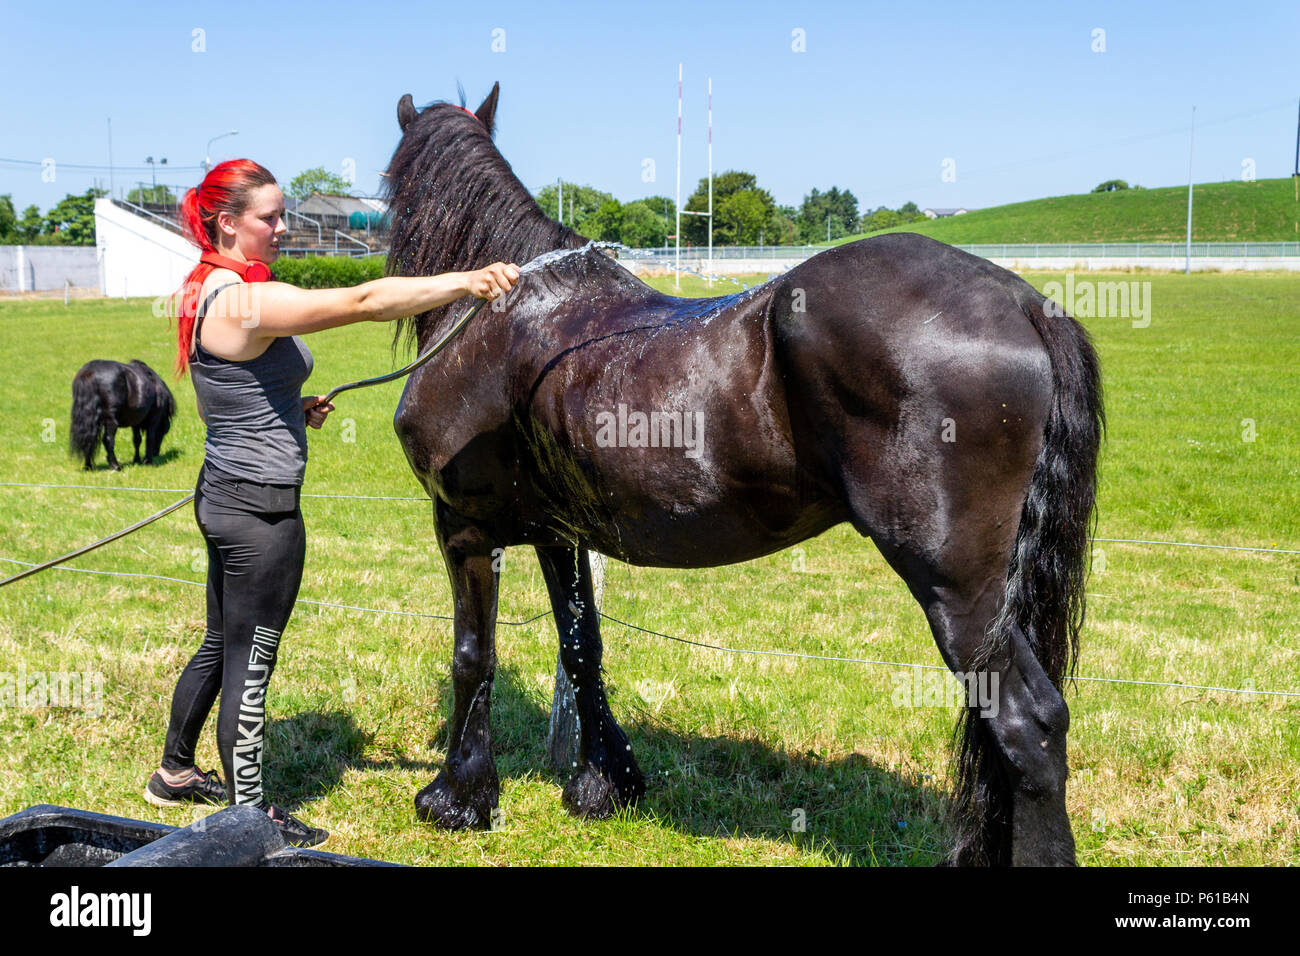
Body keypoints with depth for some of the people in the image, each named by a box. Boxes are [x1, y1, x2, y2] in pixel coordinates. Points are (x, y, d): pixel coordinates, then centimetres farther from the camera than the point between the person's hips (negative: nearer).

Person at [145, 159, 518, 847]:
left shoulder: (207, 293, 10)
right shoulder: (249, 301, -23)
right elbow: (365, 302, -32)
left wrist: (291, 409, 7)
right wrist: (469, 282, -34)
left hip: (225, 495, 10)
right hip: (259, 508, -10)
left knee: (220, 645, 24)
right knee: (249, 663, 3)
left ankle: (175, 772, 40)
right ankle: (248, 815, 17)